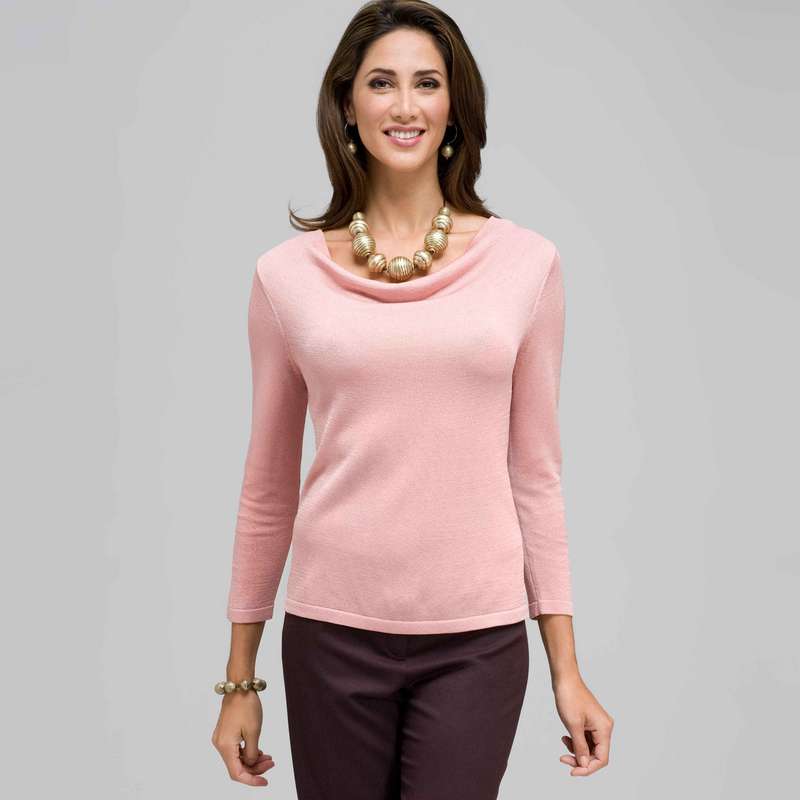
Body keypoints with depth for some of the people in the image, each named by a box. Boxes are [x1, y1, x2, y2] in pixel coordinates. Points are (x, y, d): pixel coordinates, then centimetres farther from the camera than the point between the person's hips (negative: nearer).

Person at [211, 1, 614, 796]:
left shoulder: (526, 262, 0)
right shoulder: (288, 273, 0)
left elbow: (536, 472, 4)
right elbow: (267, 486, 6)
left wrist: (566, 667, 4)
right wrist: (239, 678, 10)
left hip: (478, 639, 0)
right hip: (333, 633, 1)